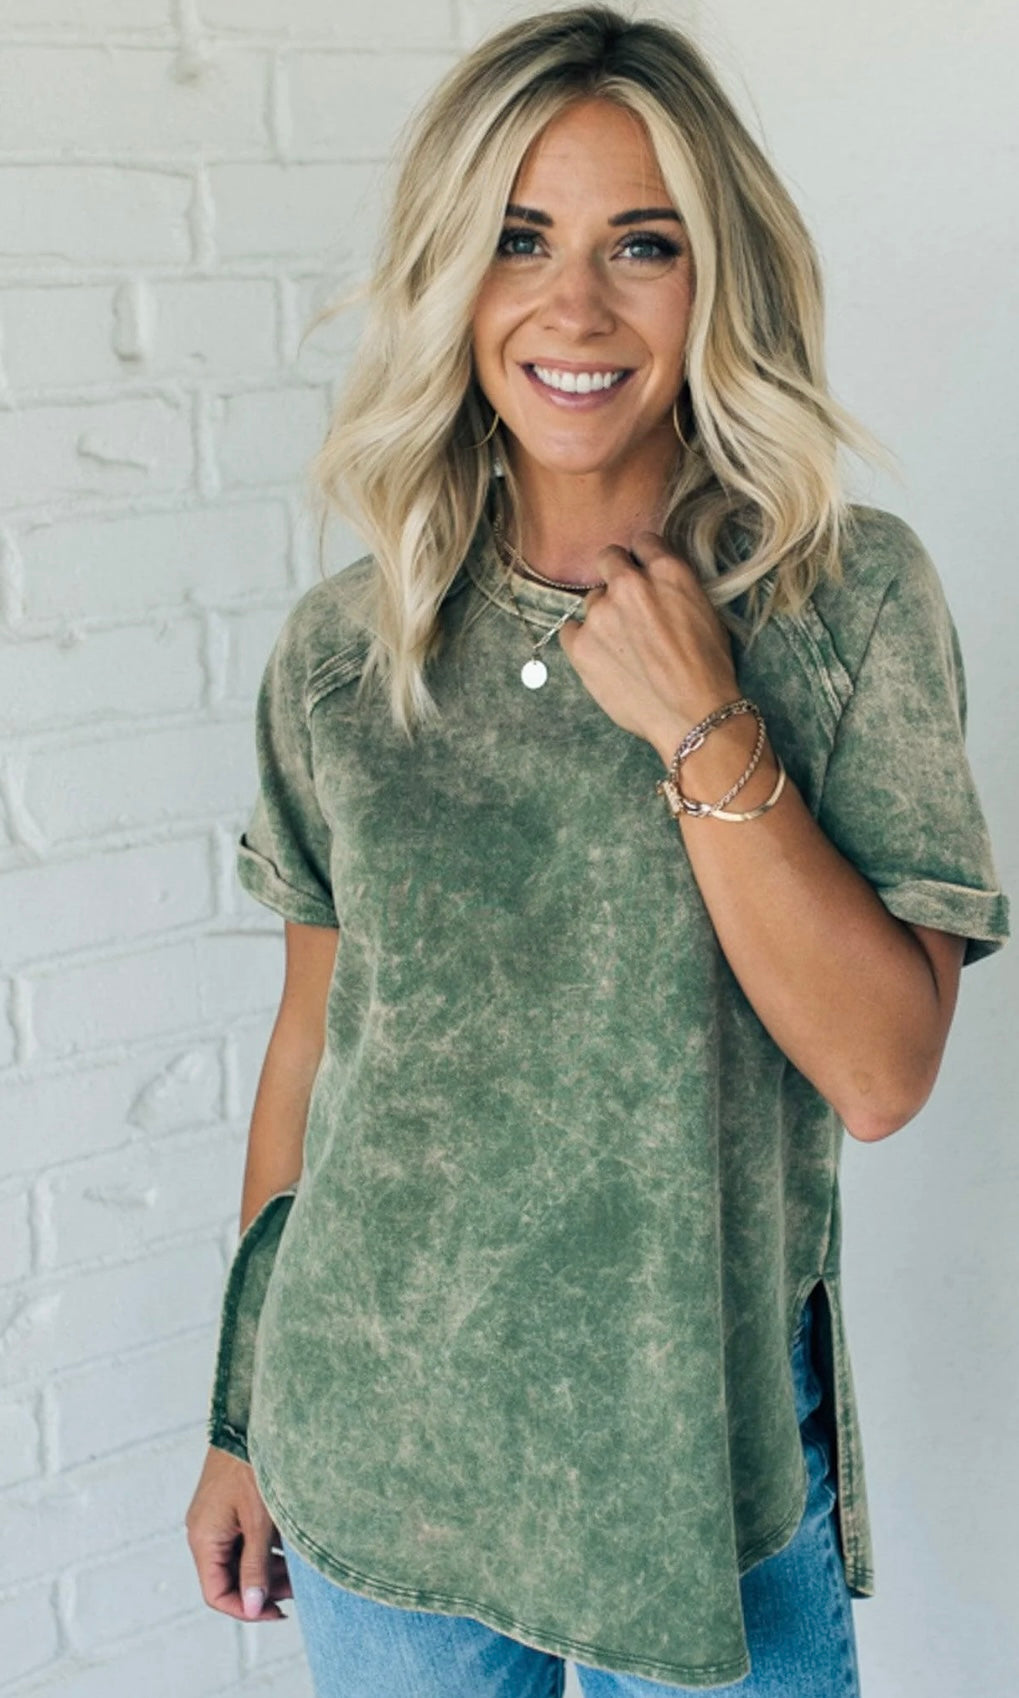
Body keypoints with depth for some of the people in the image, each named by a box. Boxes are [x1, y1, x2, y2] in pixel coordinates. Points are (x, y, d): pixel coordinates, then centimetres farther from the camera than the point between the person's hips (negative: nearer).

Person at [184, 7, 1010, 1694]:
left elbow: (882, 1076, -13)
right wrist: (241, 1423, 10)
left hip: (712, 1460, -1)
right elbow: (314, 1037, 5)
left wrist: (704, 732, -21)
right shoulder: (342, 646, -3)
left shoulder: (852, 597, -9)